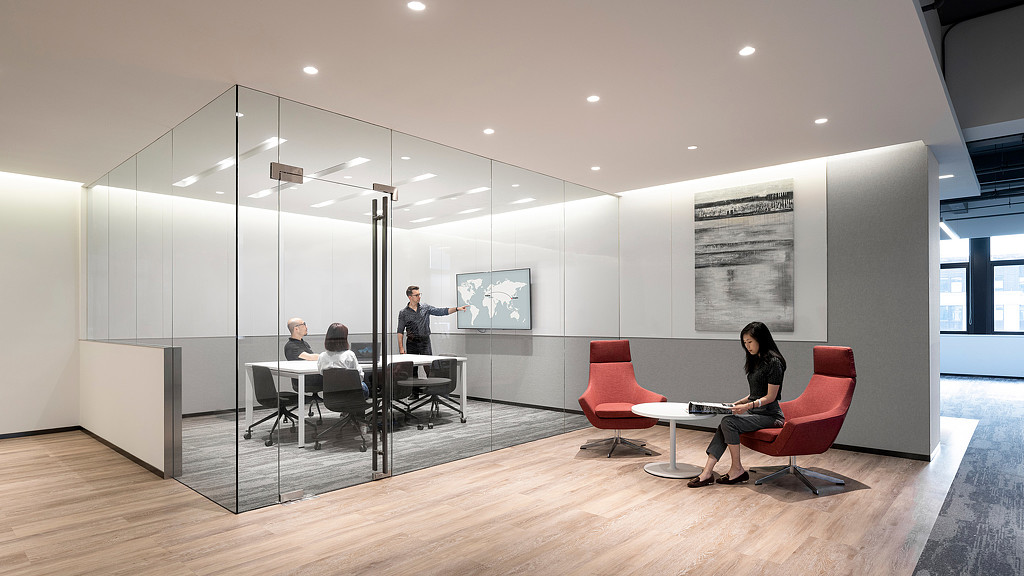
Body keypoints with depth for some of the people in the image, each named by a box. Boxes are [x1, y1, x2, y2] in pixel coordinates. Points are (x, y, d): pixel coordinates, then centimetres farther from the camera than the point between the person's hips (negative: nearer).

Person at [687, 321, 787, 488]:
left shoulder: (773, 362, -12)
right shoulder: (756, 360, 16)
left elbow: (770, 396, -15)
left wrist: (748, 406, -26)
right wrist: (739, 403, 10)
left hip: (769, 415, -8)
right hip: (754, 411, 8)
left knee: (728, 422, -26)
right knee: (724, 425, -16)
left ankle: (737, 469, -13)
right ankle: (707, 472, -23)